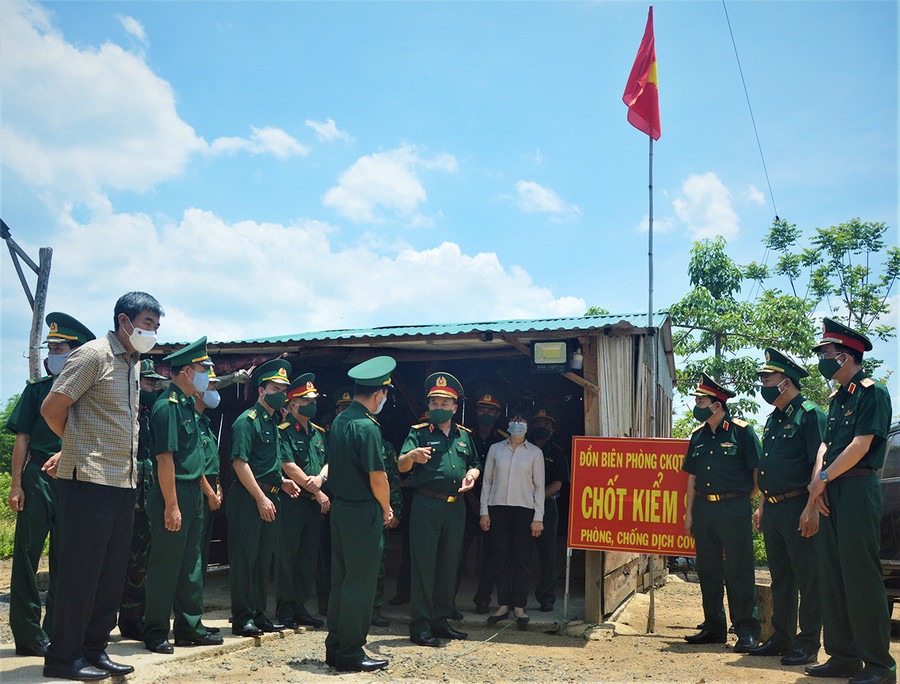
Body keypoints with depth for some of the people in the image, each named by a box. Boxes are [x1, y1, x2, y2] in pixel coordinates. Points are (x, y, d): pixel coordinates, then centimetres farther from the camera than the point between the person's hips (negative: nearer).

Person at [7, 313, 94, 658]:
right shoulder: (38, 388, 6)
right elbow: (22, 438, 2)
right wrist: (16, 484, -5)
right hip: (38, 477, -1)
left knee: (65, 559, 7)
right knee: (27, 553, -1)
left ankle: (55, 633, 18)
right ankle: (29, 634, 9)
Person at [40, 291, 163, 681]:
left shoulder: (133, 363, 17)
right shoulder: (93, 355, -9)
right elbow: (52, 408, -11)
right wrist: (76, 446, 5)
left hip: (123, 483, 8)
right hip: (89, 481, -8)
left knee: (112, 574, 12)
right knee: (80, 571, 0)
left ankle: (94, 651, 23)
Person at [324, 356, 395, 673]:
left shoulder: (339, 420, 9)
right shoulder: (367, 426, -19)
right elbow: (377, 478, -19)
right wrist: (386, 509, -2)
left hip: (340, 508, 9)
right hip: (363, 513, -9)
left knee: (341, 580, 16)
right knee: (359, 584, 1)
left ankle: (335, 648, 25)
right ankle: (351, 654, 9)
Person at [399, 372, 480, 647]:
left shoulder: (463, 435, 14)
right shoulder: (419, 433, -1)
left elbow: (474, 465, 24)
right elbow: (401, 466, -12)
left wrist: (471, 475, 0)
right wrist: (412, 455, -35)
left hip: (456, 507, 5)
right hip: (426, 506, -5)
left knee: (449, 565, 11)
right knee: (423, 565, -4)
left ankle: (441, 621, 22)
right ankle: (420, 626, 3)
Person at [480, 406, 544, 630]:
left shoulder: (534, 452, 7)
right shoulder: (495, 449, 10)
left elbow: (539, 486, 5)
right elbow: (487, 481, 11)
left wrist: (538, 518, -2)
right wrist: (484, 511, 4)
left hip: (524, 509, -1)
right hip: (498, 508, 1)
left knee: (521, 559, -2)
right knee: (501, 557, 2)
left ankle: (519, 607, 6)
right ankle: (503, 605, 11)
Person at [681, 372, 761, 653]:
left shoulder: (741, 431, -4)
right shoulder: (698, 435, 12)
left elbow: (757, 471, -2)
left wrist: (752, 503, -3)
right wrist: (689, 512, 12)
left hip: (733, 509, -6)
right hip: (703, 509, 6)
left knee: (739, 570, -3)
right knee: (707, 570, 10)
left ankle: (746, 630, 7)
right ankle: (714, 627, 20)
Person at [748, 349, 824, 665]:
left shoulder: (810, 414, -8)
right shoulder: (773, 420, 18)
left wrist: (811, 507, -21)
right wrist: (761, 506, 18)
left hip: (798, 508, -8)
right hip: (773, 509, 8)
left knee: (807, 578, 0)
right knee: (780, 578, 14)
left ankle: (808, 643, 8)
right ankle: (782, 638, 22)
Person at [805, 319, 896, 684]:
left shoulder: (872, 392, -6)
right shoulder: (836, 399, 19)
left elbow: (861, 445, -14)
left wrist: (822, 480, -11)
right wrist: (817, 482, -1)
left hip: (858, 489, -8)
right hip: (831, 494, 9)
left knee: (861, 576, -7)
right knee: (831, 575, 9)